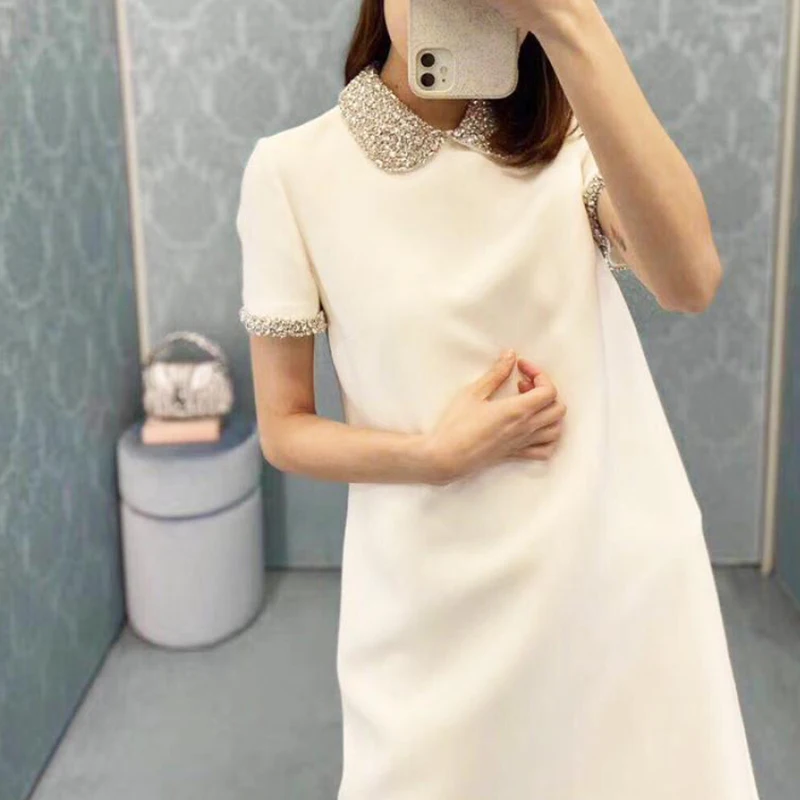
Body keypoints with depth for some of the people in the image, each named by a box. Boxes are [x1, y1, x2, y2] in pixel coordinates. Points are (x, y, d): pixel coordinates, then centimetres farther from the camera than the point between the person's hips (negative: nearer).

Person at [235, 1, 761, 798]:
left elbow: (690, 280, -22)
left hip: (617, 574, 2)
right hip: (433, 605, -1)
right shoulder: (295, 170, -7)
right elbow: (284, 431, -1)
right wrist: (440, 455, -17)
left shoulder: (569, 136, -1)